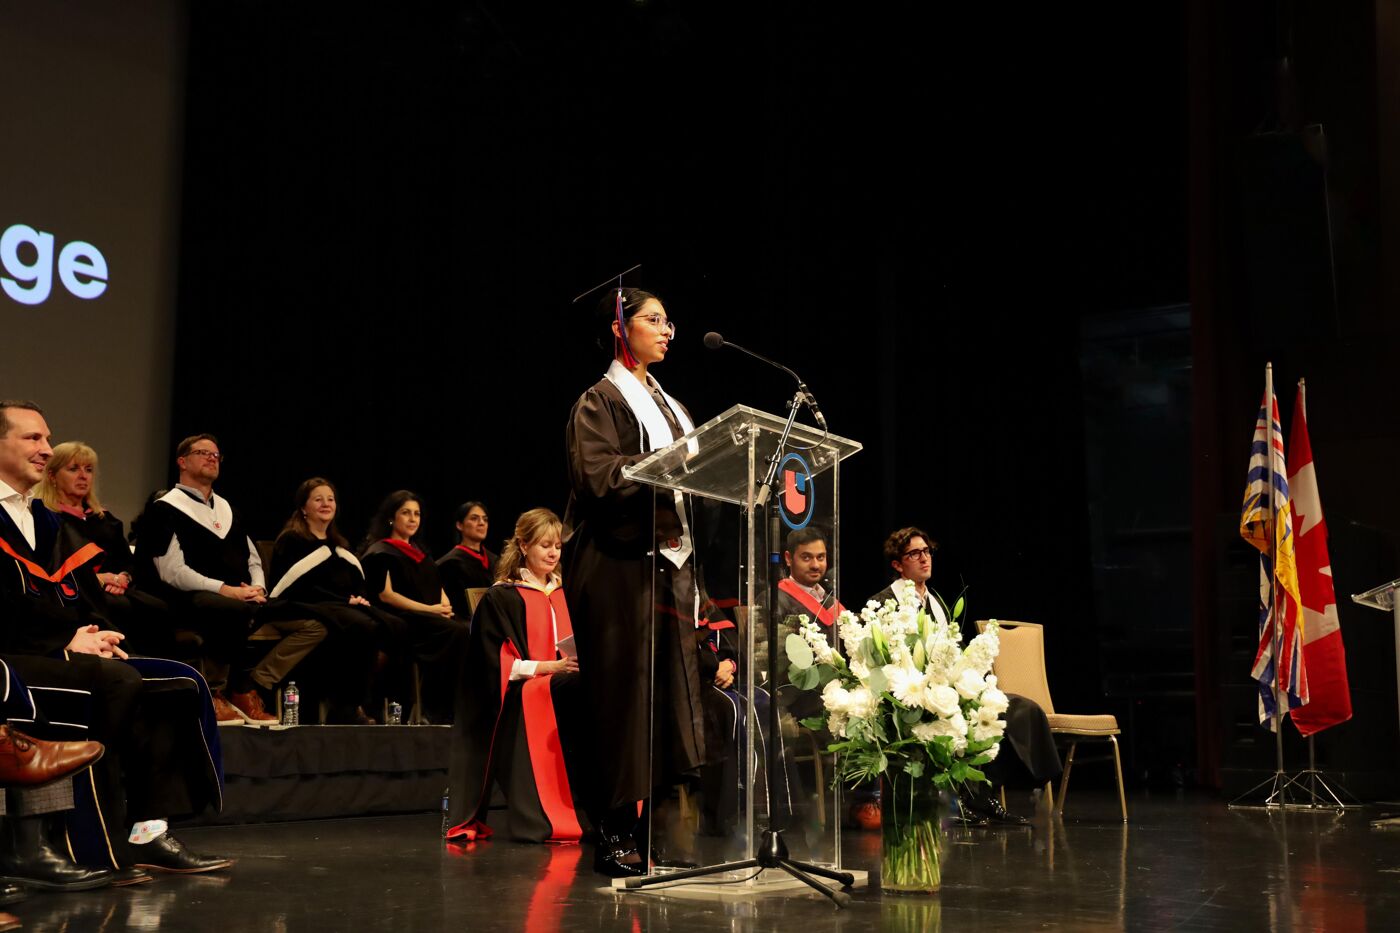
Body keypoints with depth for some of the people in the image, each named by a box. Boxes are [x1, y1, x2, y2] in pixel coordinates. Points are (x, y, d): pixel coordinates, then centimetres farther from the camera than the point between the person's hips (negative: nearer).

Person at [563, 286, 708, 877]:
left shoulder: (666, 404, 22)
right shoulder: (600, 401, -2)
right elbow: (600, 475, -16)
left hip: (670, 560, 8)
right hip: (620, 563, -8)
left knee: (674, 693, 3)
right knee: (625, 696, -7)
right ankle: (613, 835, -1)